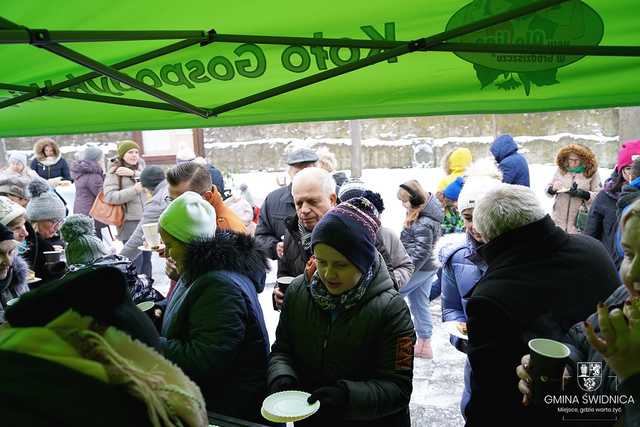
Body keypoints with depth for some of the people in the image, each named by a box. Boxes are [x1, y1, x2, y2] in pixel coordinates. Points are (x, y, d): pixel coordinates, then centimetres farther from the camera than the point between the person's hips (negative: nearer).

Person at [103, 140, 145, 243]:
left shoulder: (141, 166, 14)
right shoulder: (114, 172, -2)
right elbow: (109, 196, -12)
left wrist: (133, 173, -16)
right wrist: (134, 190, -19)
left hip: (146, 219, 5)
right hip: (129, 222, -5)